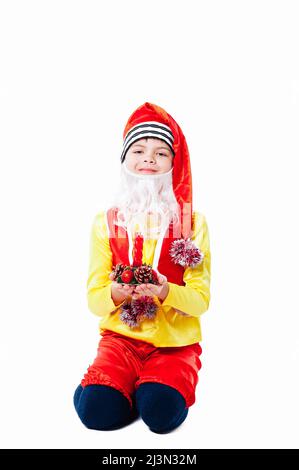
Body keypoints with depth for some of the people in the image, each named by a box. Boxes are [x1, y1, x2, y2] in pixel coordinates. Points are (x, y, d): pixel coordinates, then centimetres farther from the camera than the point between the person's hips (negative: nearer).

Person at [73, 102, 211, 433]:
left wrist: (165, 291, -28)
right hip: (120, 336, 1)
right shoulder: (105, 222, 1)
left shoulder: (192, 222, -3)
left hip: (175, 343, 0)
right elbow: (94, 299, -2)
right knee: (96, 411, -21)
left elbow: (201, 298, -7)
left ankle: (158, 386, 9)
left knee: (161, 414, -23)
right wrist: (116, 292, -25)